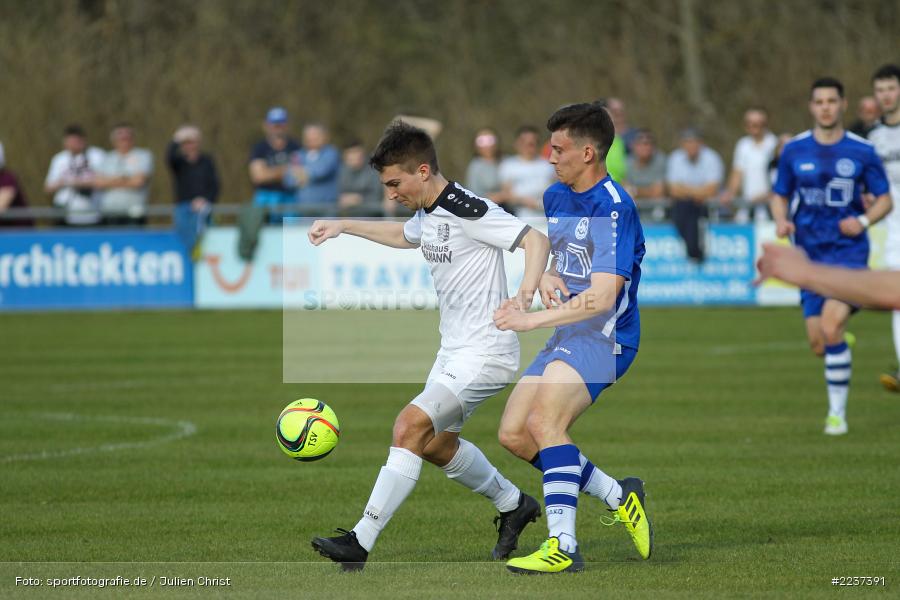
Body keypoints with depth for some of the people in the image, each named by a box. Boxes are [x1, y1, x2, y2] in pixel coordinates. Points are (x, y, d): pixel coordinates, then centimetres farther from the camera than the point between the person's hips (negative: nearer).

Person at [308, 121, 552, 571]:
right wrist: (344, 226, 30)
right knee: (436, 444, 21)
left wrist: (527, 289, -42)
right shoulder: (428, 214, 8)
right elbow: (403, 236, 33)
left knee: (410, 426, -20)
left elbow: (536, 240, -25)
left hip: (484, 355, -10)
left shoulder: (467, 210, -20)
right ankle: (514, 505, 41)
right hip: (453, 350, 10)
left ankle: (360, 542, -20)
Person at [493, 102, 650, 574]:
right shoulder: (555, 197, 9)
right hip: (566, 338, 10)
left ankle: (562, 545, -25)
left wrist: (535, 319, -28)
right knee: (514, 434, 4)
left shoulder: (614, 209, -19)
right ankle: (619, 496, 14)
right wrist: (547, 277, 3)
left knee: (544, 421, -27)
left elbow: (601, 297, -26)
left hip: (604, 338, -10)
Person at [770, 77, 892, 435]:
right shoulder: (794, 151, 3)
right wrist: (781, 221, -8)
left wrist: (863, 221, -13)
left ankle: (837, 412, -9)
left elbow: (884, 199, 7)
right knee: (818, 344, -1)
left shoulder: (862, 151, -2)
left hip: (849, 251, -3)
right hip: (810, 254, 3)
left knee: (831, 328, -21)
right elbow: (779, 196, 14)